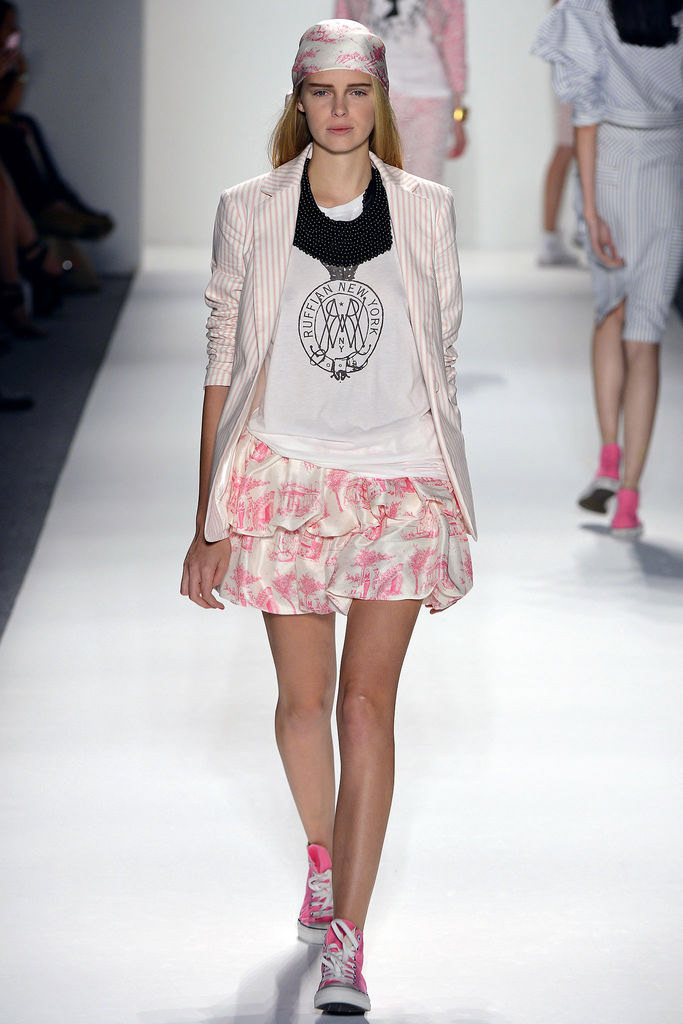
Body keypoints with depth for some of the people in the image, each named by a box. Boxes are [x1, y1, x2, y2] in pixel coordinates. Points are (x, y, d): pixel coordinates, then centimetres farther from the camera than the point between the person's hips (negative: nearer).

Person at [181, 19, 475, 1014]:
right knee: (304, 696, 11)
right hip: (284, 478, 1)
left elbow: (441, 362, 8)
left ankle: (346, 942, -7)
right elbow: (223, 372, 2)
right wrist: (208, 524, 0)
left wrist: (454, 508, 10)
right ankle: (322, 857, 40)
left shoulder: (425, 210, 1)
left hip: (398, 484, -1)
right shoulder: (250, 213, -1)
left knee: (368, 701, -7)